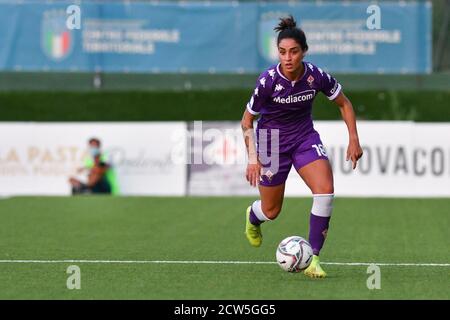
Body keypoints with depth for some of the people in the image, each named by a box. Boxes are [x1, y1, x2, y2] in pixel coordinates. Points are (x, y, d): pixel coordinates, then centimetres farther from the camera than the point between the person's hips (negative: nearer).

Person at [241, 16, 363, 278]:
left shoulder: (317, 76, -18)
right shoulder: (268, 80, -24)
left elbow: (344, 104, 1)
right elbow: (247, 121, -10)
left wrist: (354, 139, -5)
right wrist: (252, 158, -18)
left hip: (305, 136, 2)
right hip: (272, 139, -2)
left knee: (325, 191, -22)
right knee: (271, 212, 9)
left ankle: (313, 257, -13)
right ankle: (253, 217, 49)